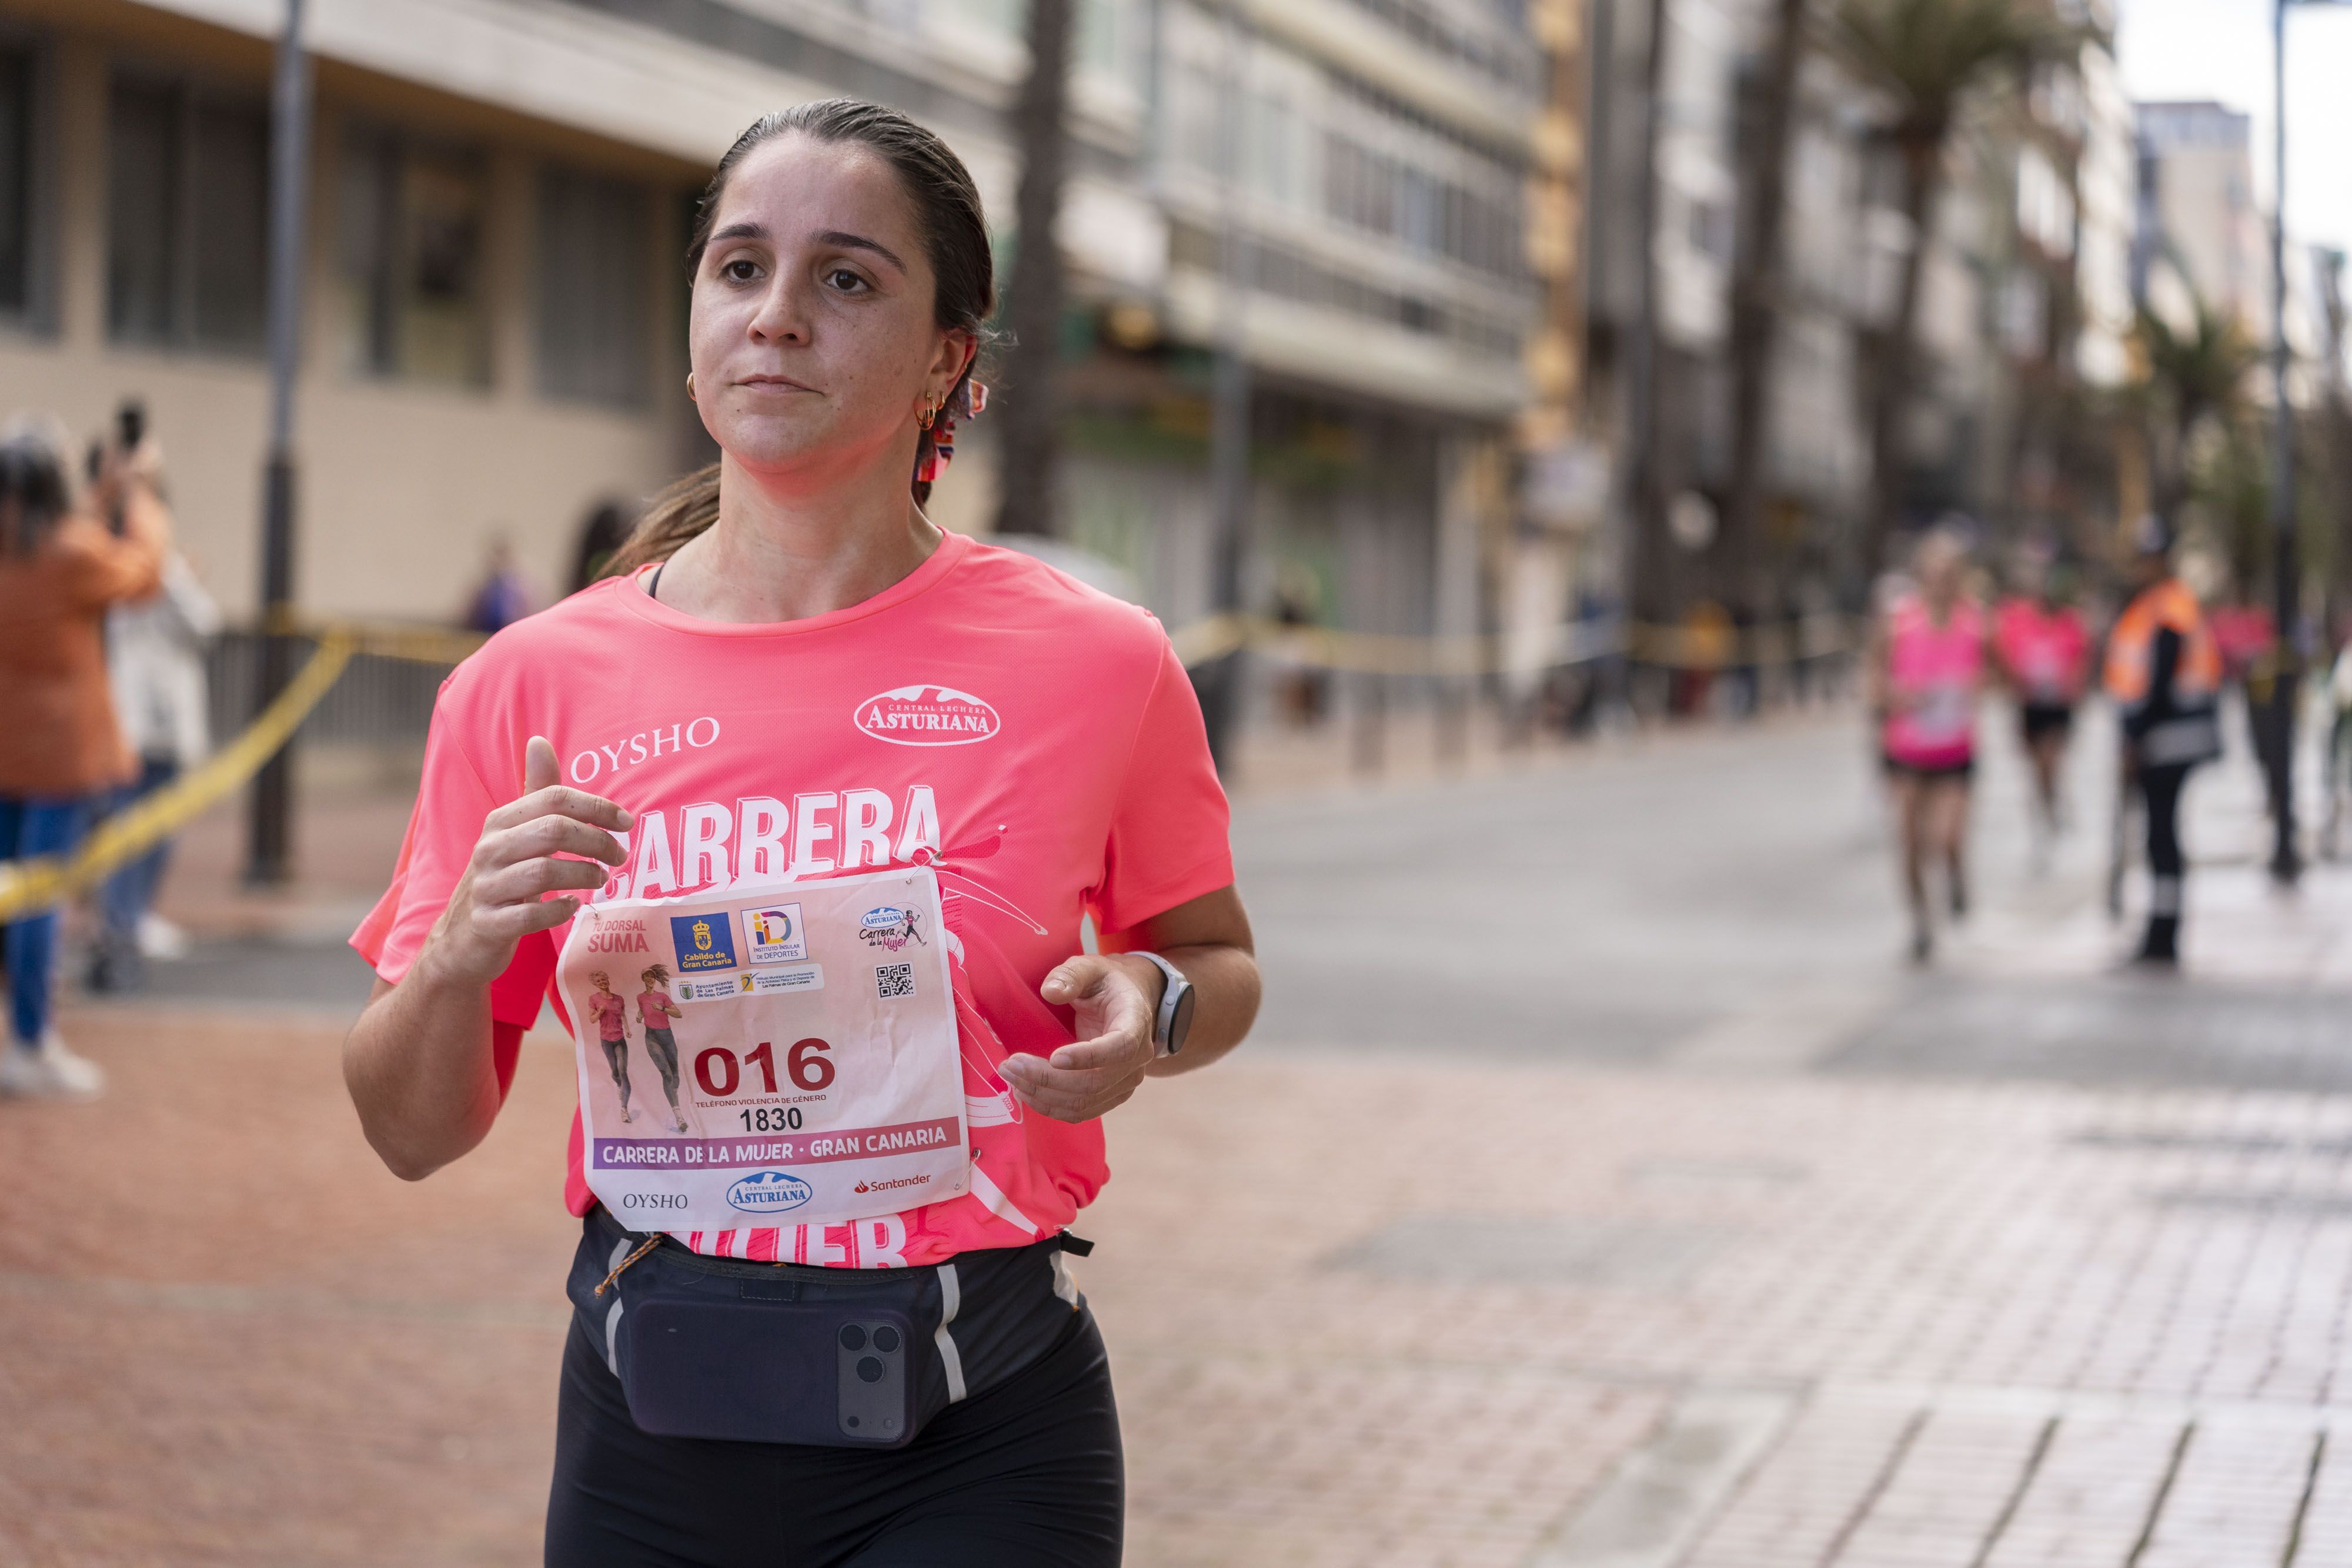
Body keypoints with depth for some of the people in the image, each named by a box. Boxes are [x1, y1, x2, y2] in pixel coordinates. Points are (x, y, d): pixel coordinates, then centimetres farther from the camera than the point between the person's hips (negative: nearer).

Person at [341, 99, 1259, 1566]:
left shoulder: (1092, 663, -4)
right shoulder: (533, 685, -1)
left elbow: (1220, 963, 13)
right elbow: (414, 1133, 5)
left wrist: (1149, 1015, -9)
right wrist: (462, 958, -16)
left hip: (975, 1446, -1)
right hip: (652, 1435, 2)